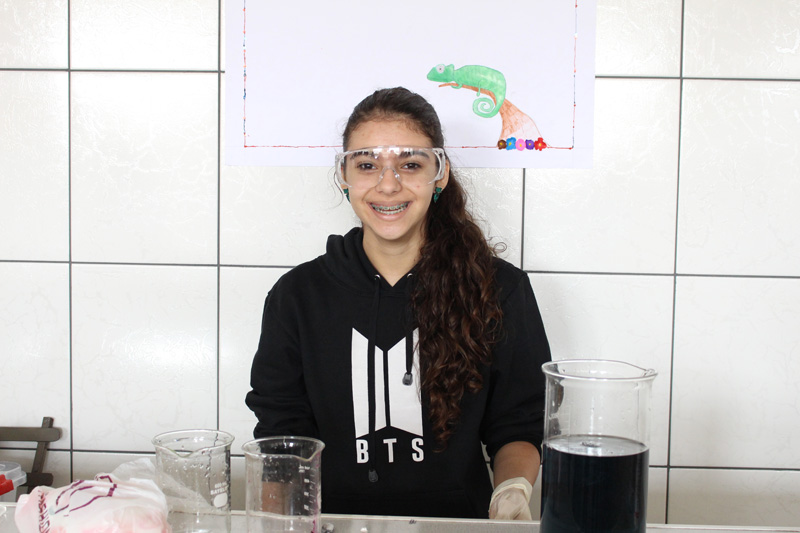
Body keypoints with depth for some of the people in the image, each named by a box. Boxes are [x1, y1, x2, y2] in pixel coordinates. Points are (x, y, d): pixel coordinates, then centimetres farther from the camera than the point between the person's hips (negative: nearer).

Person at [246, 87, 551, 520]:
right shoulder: (298, 294, 4)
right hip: (334, 521, 1)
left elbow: (517, 427, 8)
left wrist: (512, 488, -11)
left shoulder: (501, 290, 1)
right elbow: (281, 432, 7)